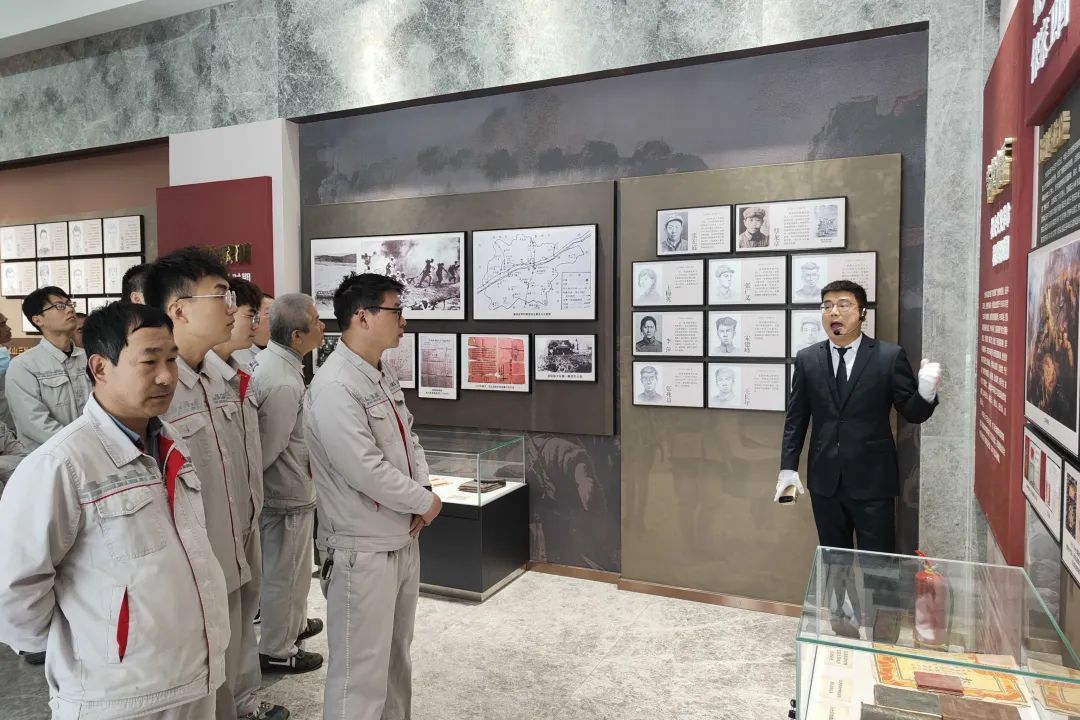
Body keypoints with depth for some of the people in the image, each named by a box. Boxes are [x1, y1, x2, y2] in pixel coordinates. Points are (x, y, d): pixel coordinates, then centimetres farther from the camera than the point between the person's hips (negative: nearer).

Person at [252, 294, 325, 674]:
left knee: (294, 568, 27)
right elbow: (267, 450, -25)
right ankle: (276, 651, 28)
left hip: (291, 488, 9)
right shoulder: (284, 384, -30)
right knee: (283, 574, 10)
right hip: (288, 494, -9)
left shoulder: (270, 359, 1)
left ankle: (295, 623, 48)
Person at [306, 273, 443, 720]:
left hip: (403, 540, 9)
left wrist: (423, 490, -5)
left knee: (396, 655, 23)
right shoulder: (334, 386, -22)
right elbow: (365, 471, -27)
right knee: (361, 670, 5)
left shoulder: (383, 377, 8)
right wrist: (425, 501, -13)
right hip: (362, 550, -9)